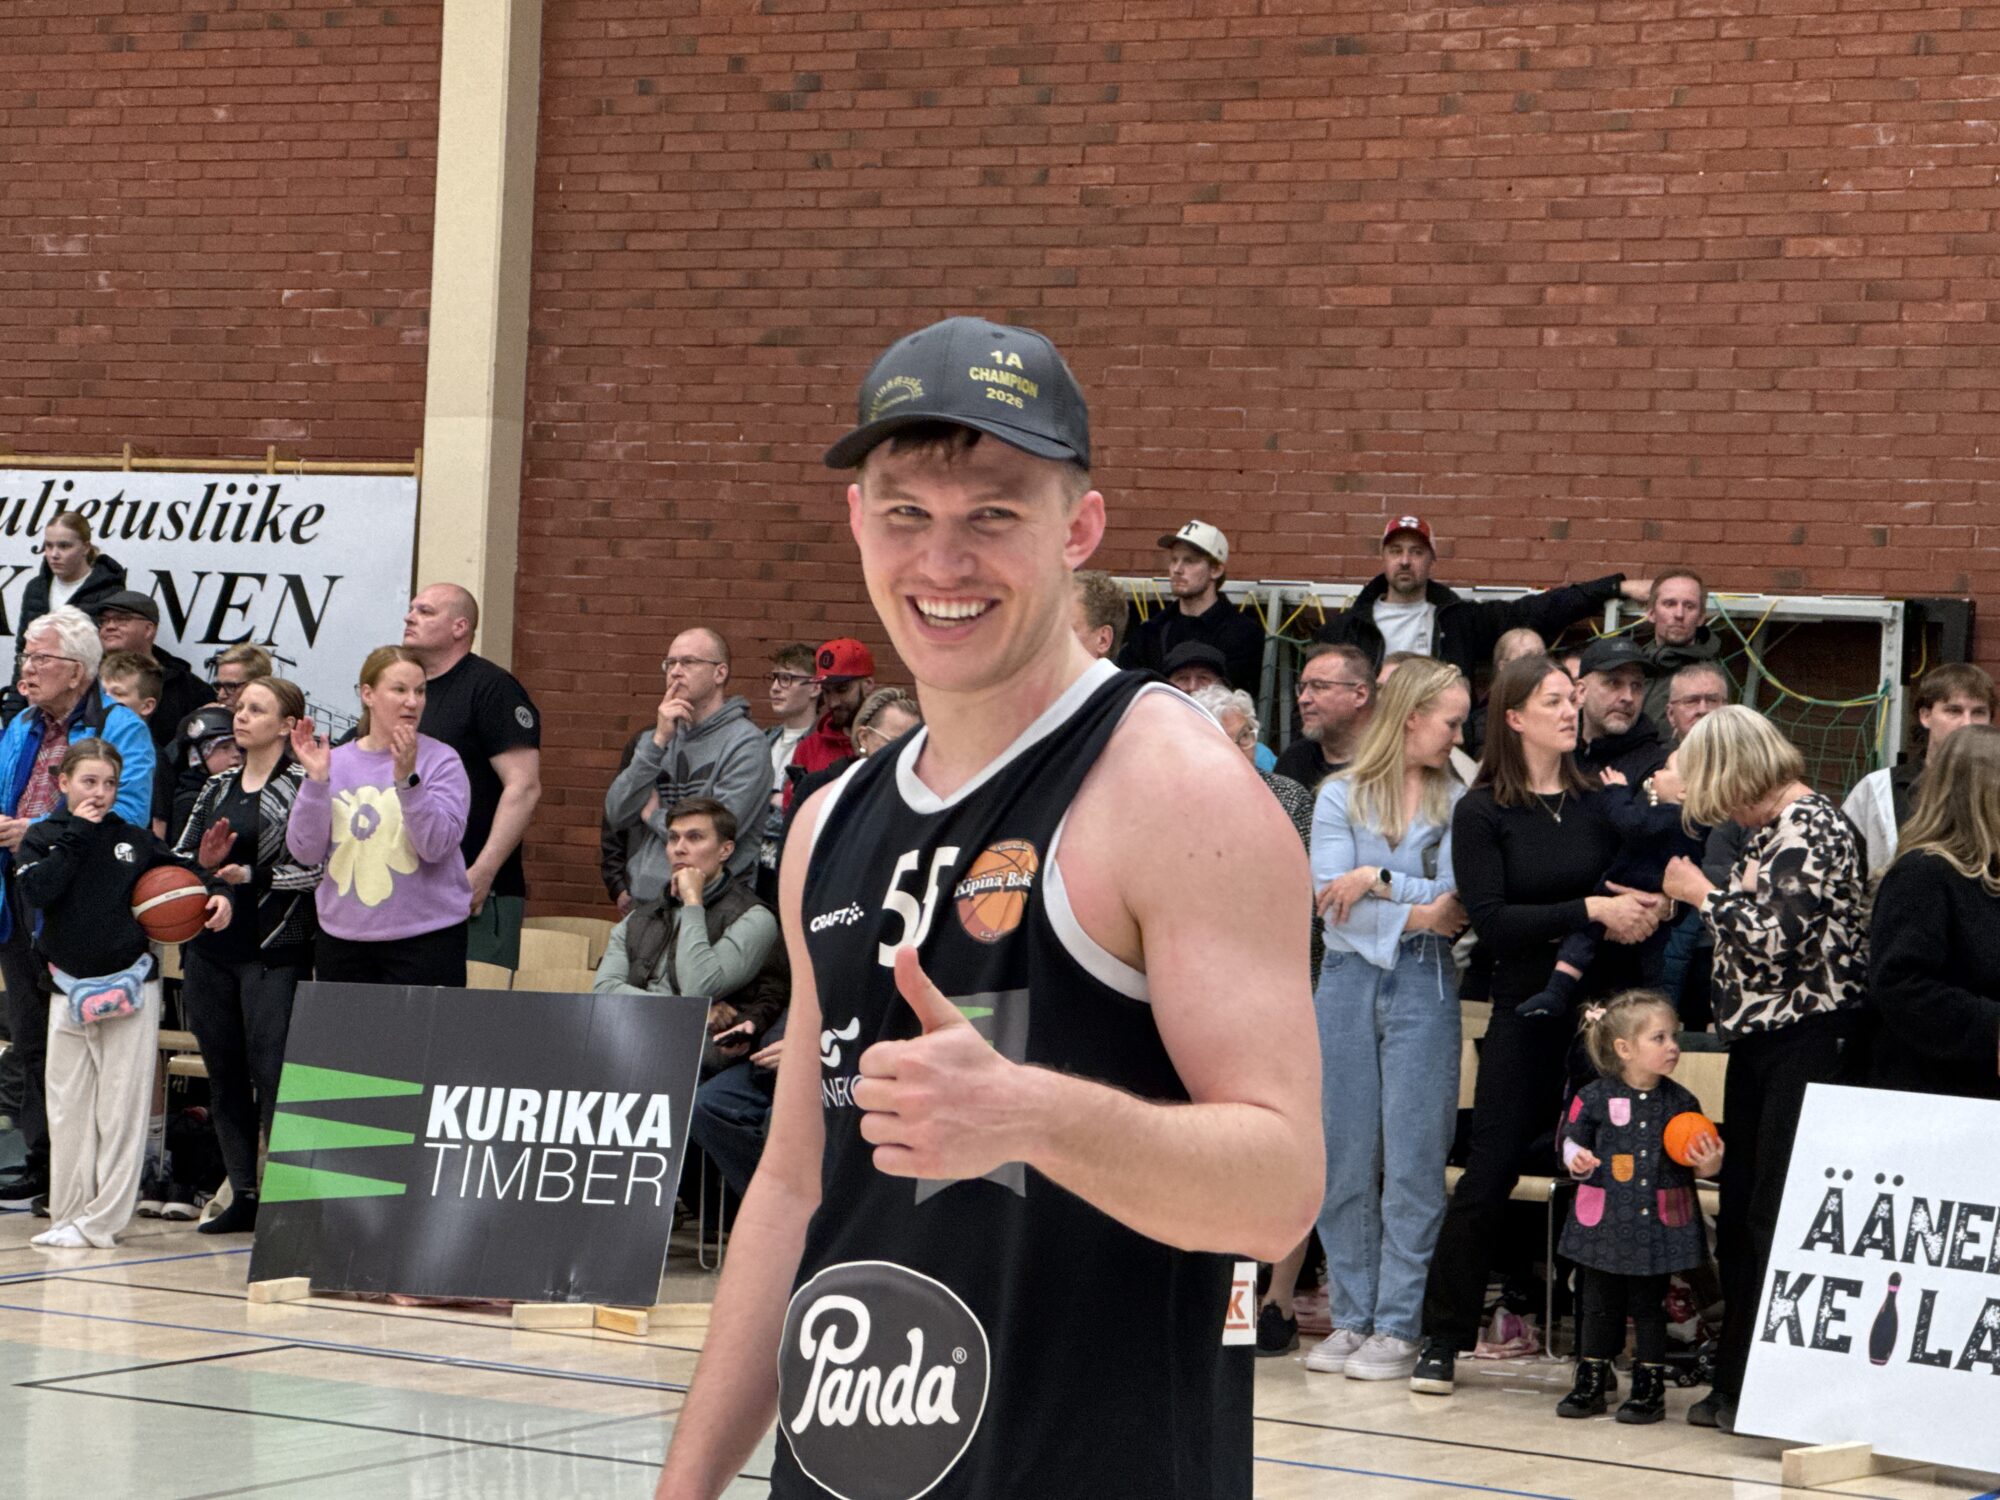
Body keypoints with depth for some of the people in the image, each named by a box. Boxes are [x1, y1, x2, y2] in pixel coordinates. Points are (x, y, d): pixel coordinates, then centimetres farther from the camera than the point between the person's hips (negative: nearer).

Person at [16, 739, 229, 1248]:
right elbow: (36, 890, -15)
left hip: (131, 988, 0)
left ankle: (100, 1220, 0)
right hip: (69, 991, 0)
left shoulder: (135, 839, 5)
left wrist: (216, 896, -3)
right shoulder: (41, 839, 3)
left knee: (121, 1111, -3)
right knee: (68, 1110, 3)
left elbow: (184, 871, 16)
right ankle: (67, 1214, 11)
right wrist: (76, 836, -11)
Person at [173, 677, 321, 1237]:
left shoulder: (303, 786, -5)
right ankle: (243, 1196, 17)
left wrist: (250, 875, -19)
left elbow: (315, 867, -15)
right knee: (224, 1074, 9)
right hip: (210, 947, 7)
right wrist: (204, 863, -5)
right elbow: (178, 855, 16)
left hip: (274, 952, -7)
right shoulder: (217, 788, 16)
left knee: (274, 1074, -10)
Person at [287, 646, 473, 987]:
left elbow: (437, 846, -14)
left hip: (425, 937, -3)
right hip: (341, 935, 3)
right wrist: (316, 781, -9)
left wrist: (407, 779, -24)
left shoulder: (441, 761, -2)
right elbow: (305, 852, 1)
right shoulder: (336, 763, 8)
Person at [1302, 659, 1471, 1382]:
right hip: (1347, 979, 1)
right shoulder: (1341, 795, 6)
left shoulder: (1457, 802, 6)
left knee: (1413, 1159, -3)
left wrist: (1378, 878, -11)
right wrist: (1413, 914, -12)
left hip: (1424, 984, -1)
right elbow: (1330, 896, -6)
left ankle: (1398, 1327, 1)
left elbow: (1456, 897, -6)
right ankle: (1351, 1318, 12)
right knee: (1344, 1159, 4)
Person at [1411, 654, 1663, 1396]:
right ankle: (1442, 1337, 9)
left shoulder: (1600, 801, 8)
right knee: (1490, 1173, -1)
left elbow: (1639, 884, 15)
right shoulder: (1481, 813, -1)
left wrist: (1640, 910, -9)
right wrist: (1589, 910, -16)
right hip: (1525, 1012, -2)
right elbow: (1491, 921, -10)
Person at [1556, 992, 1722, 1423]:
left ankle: (1649, 1388, 16)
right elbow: (1571, 1141, 2)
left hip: (1659, 1225, 1)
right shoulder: (1594, 1099, -5)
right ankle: (1590, 1385, 20)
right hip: (1605, 1223, -1)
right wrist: (1576, 1159, -19)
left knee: (1649, 1306, 7)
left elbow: (1698, 1160, 10)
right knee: (1600, 1305, 8)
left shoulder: (1681, 1102, 2)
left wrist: (1709, 1165, -11)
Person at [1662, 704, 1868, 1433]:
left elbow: (1775, 940, -20)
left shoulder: (1814, 828, -13)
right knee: (1741, 1214, 11)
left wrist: (1704, 893, -8)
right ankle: (1736, 1383, 18)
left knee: (1779, 1217, -8)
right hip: (1757, 1038, 10)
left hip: (1805, 1043, -10)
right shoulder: (1767, 831, 16)